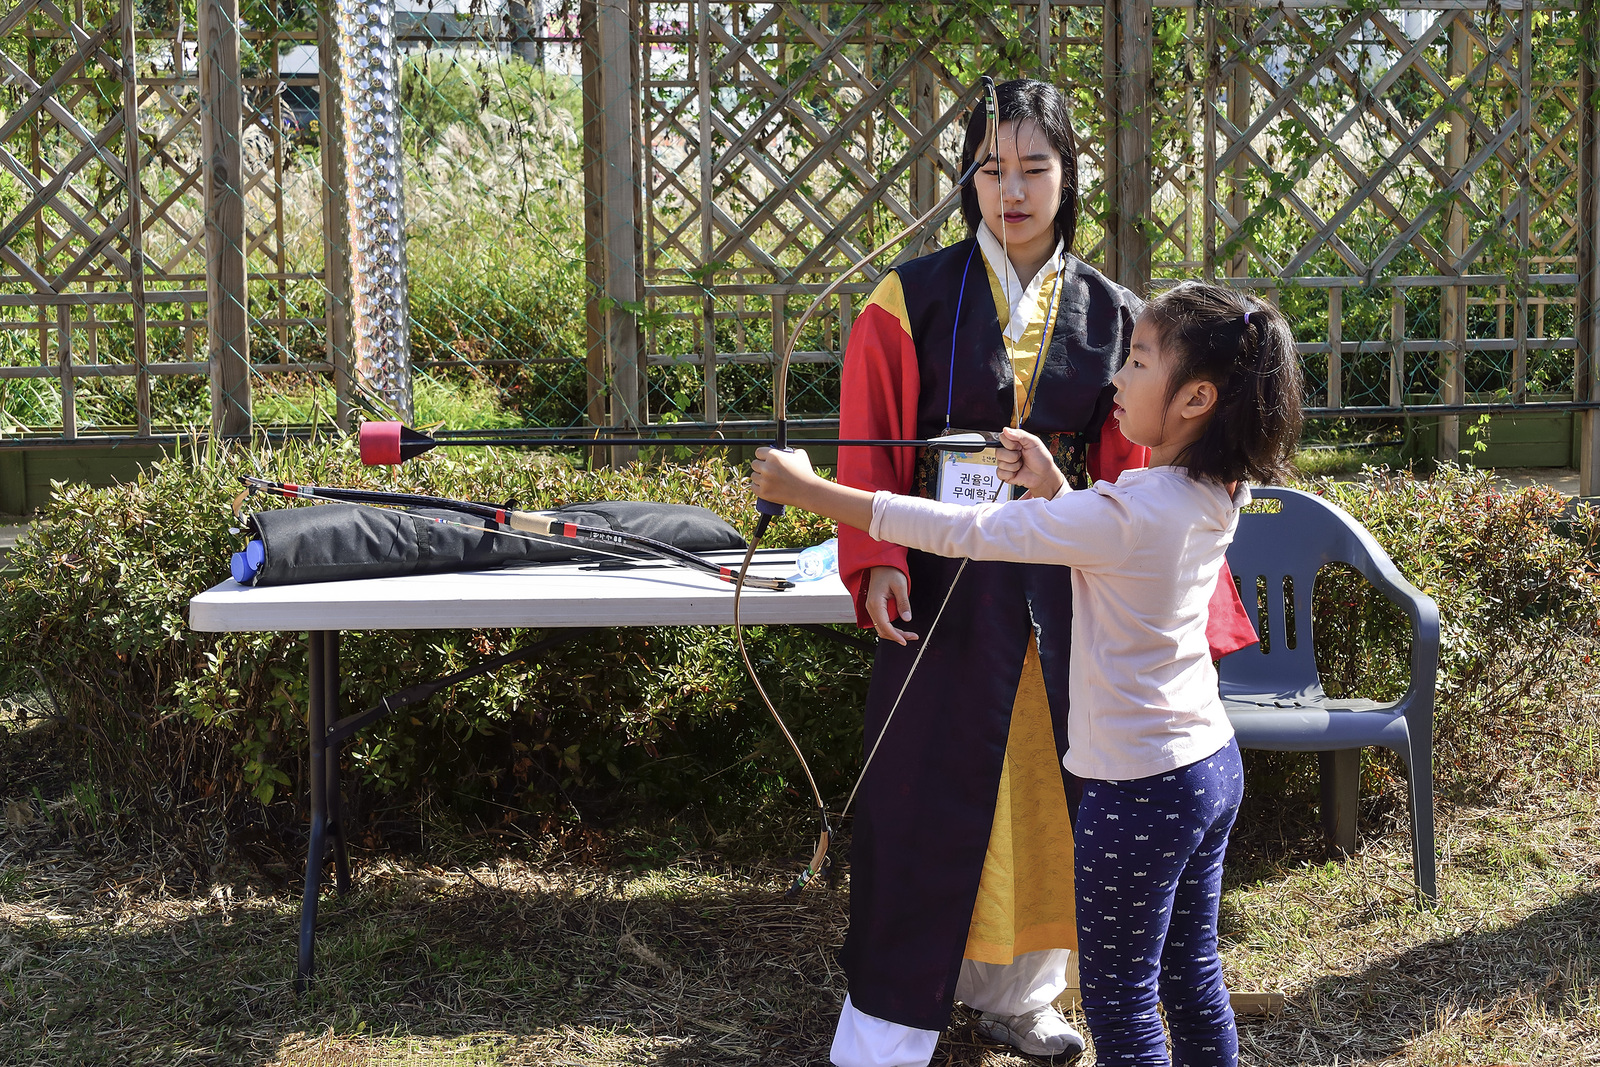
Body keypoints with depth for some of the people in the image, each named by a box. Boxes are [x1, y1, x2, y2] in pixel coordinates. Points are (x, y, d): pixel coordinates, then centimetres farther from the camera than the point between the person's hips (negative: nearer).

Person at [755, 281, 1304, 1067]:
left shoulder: (1127, 514, -26)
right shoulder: (1214, 497, 0)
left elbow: (964, 531, -23)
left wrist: (808, 490, -17)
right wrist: (1053, 489, -3)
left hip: (1138, 788, -8)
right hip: (1212, 764, 8)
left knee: (1119, 1001, 7)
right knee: (1191, 973, 21)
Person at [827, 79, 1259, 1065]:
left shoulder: (1111, 315, 4)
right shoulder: (914, 299, -3)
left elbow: (1131, 470, 2)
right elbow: (870, 445, -5)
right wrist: (878, 564, -17)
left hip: (1066, 582, 3)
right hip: (946, 576, -3)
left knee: (1047, 791, 13)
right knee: (928, 801, 0)